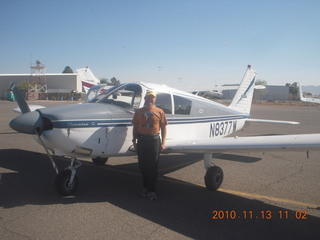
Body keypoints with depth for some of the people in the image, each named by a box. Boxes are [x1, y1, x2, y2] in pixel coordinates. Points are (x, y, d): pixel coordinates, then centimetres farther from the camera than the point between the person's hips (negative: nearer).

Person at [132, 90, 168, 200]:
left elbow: (163, 127, 2)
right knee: (143, 165, 9)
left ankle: (152, 190, 11)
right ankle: (145, 187, 25)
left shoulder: (159, 112, 2)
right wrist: (134, 140, 6)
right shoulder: (139, 112, 8)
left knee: (153, 167, 2)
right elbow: (135, 127, 11)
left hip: (154, 140, -2)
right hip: (141, 140, 2)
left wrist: (163, 142, -4)